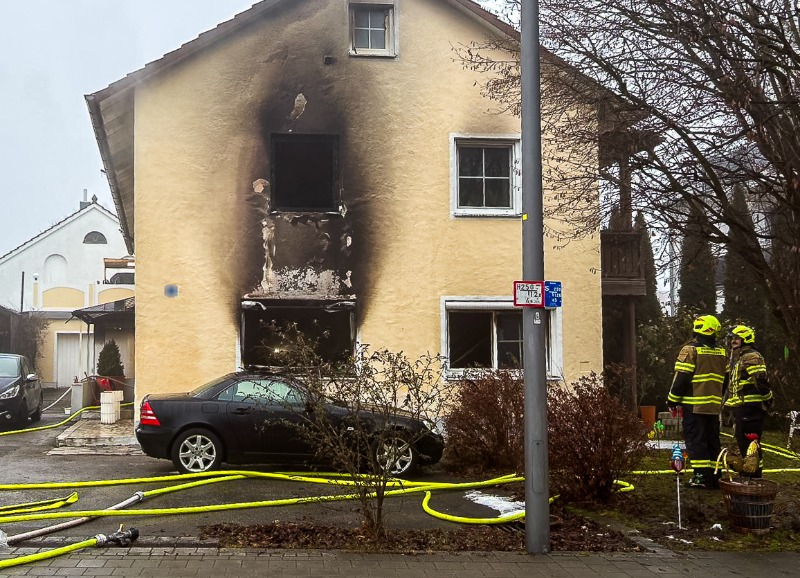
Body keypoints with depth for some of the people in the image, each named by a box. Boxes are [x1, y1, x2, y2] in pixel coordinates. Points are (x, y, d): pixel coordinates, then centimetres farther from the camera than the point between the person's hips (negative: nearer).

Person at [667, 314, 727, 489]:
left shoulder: (690, 350, -9)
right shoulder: (721, 353, 9)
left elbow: (681, 378, -13)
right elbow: (725, 380, 17)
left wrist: (672, 401, -4)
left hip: (694, 404, -5)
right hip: (714, 404, 6)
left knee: (695, 440, -3)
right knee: (712, 440, 12)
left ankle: (701, 475, -8)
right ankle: (713, 475, 15)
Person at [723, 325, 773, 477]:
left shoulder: (752, 357, -10)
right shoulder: (736, 359, 22)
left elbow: (760, 381, -18)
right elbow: (728, 382, 30)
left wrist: (768, 400, -17)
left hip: (750, 407, -10)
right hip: (740, 407, 10)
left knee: (750, 443, -10)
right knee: (742, 442, 15)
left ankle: (755, 477, -7)